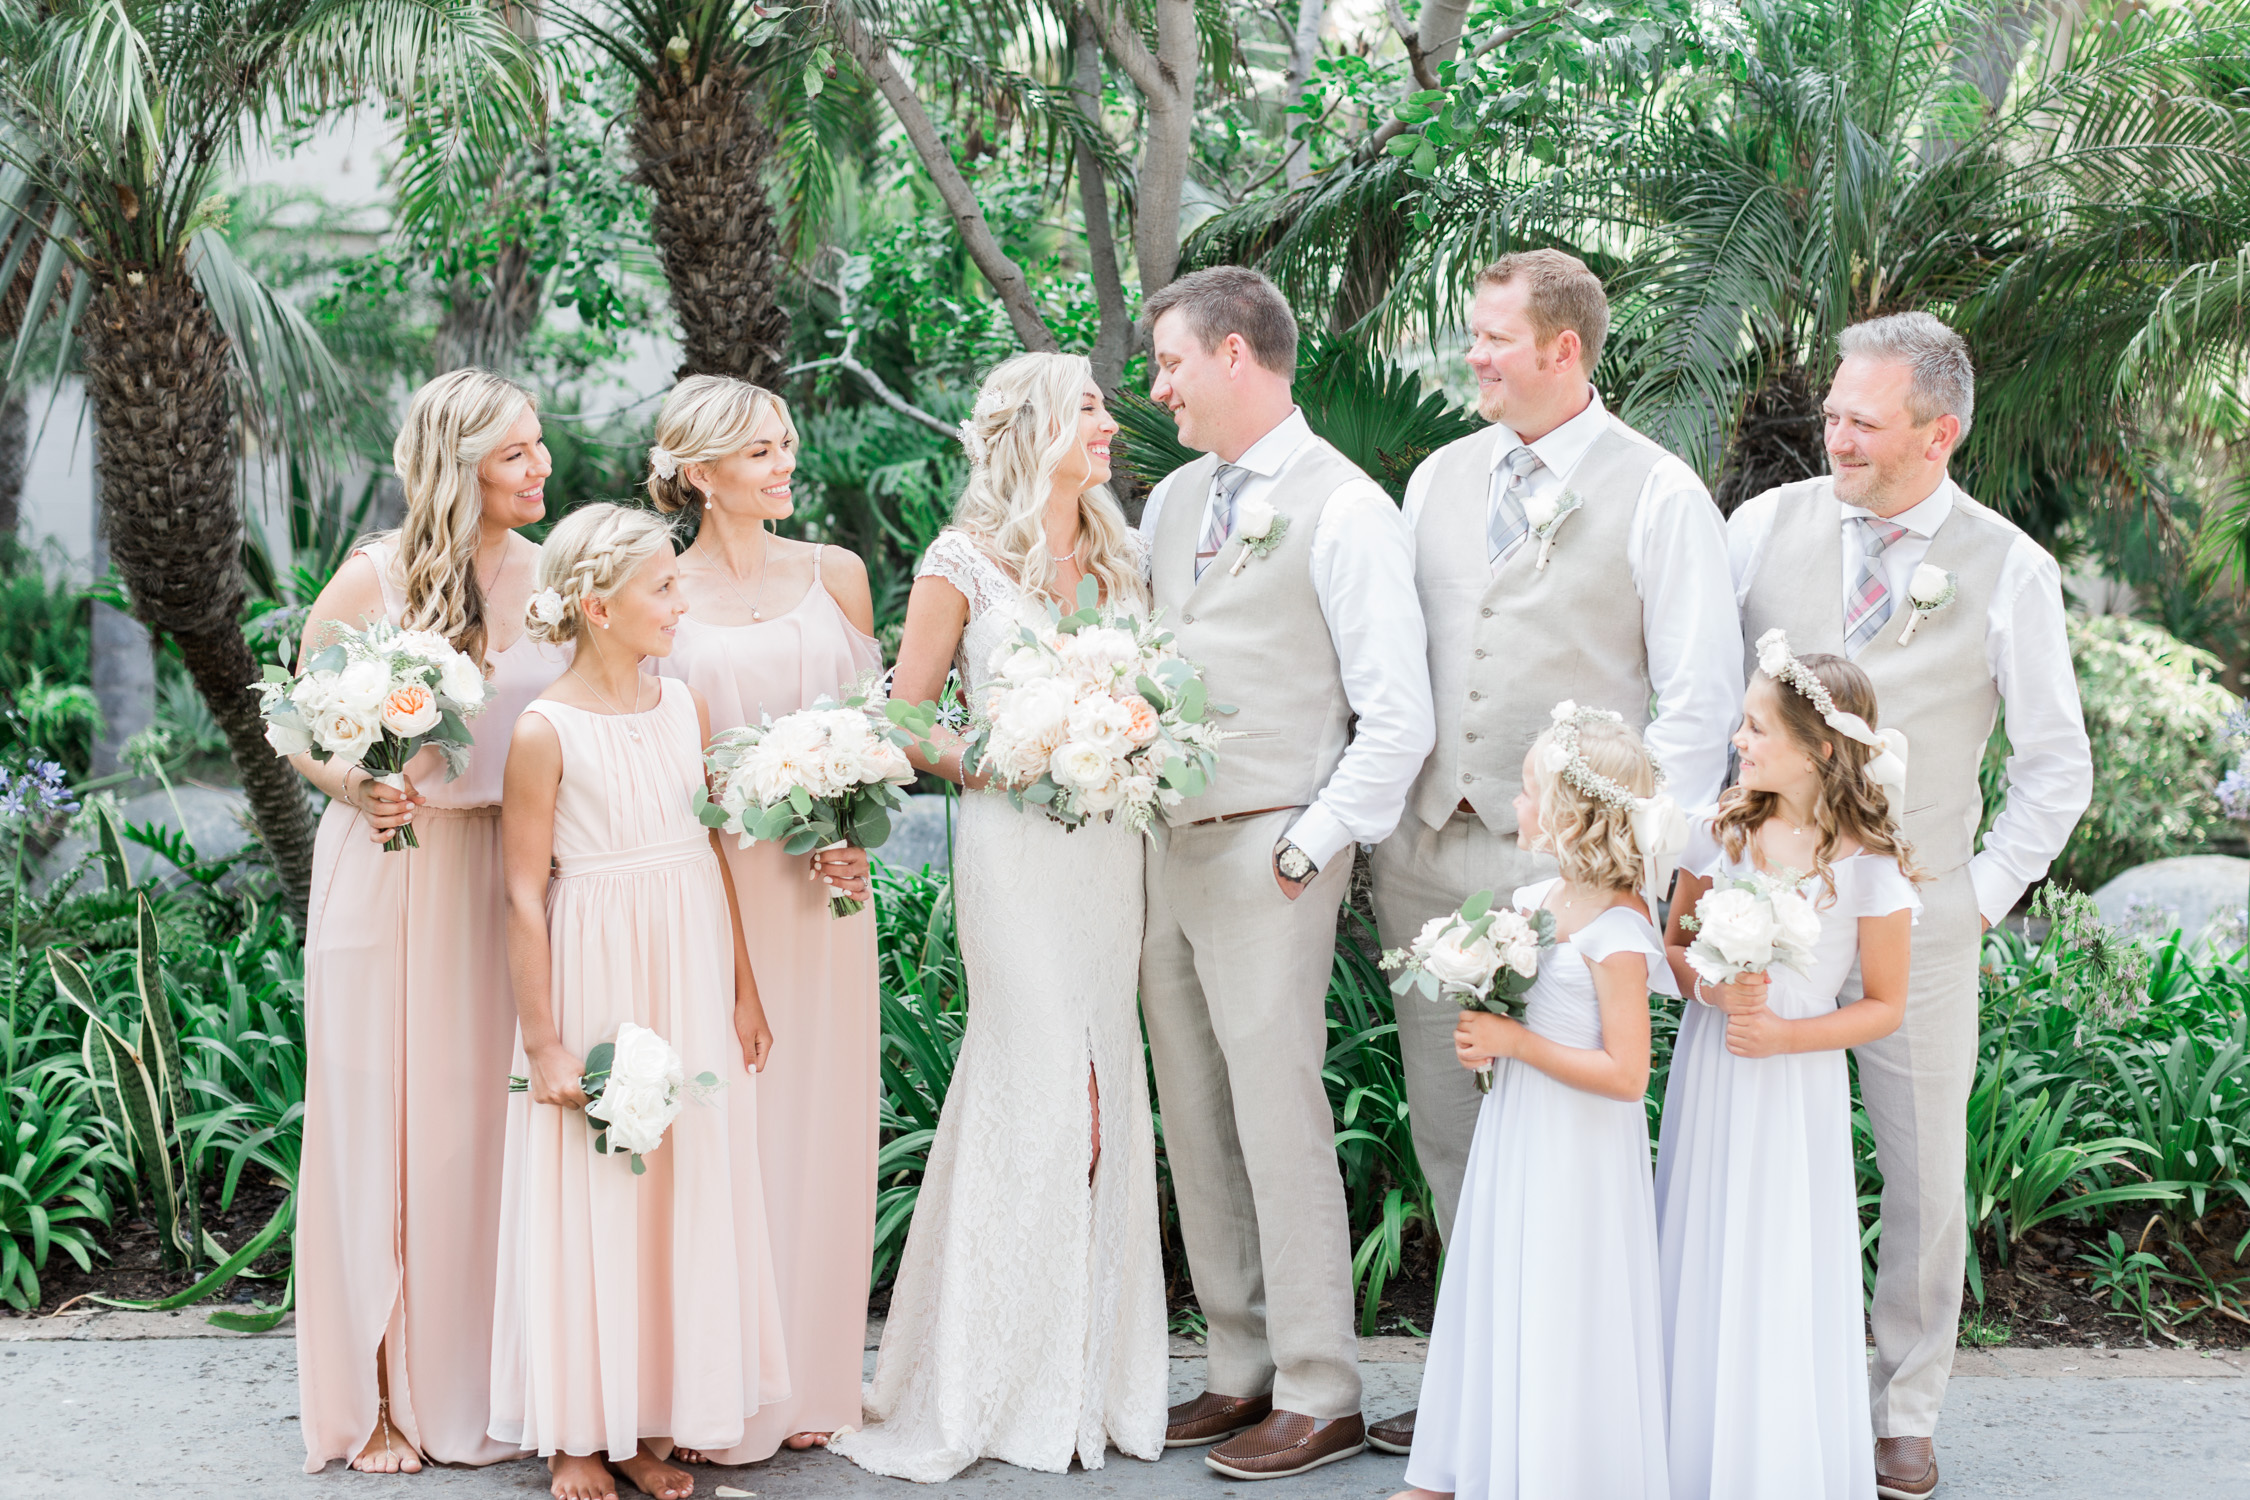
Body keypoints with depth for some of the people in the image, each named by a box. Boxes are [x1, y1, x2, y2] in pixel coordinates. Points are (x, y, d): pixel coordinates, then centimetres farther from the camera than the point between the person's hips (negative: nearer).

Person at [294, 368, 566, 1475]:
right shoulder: (374, 577, -7)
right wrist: (356, 787, -17)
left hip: (507, 873, 3)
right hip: (389, 871, -3)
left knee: (487, 1121, 7)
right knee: (382, 1122, 4)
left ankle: (475, 1377, 20)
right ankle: (378, 1394, 14)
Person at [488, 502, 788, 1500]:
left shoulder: (684, 707, 5)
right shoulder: (546, 731, -10)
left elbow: (713, 854, 10)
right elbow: (525, 895, -10)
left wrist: (744, 989, 9)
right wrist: (542, 1041, -11)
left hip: (692, 981, 5)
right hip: (594, 978, -5)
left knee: (689, 1191, 8)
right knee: (586, 1203, 2)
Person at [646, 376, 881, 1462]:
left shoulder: (835, 575, 9)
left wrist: (849, 831, -6)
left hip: (823, 885, 3)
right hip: (703, 880, -3)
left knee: (817, 1117, 5)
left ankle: (809, 1380, 15)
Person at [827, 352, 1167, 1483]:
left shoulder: (1118, 556, 13)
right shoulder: (965, 562, -3)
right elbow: (906, 719, -2)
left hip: (1110, 840, 6)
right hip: (1015, 841, -6)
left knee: (1106, 1081, 6)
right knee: (1042, 1082, -7)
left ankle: (1093, 1369, 15)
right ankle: (1008, 1383, 5)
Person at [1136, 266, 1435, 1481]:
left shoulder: (1346, 513, -8)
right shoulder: (1171, 502, 15)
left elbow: (1398, 719, -11)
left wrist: (1309, 848, -12)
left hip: (1266, 857, -7)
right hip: (1163, 845, 7)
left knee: (1279, 1120, -5)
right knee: (1196, 1125, 11)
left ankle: (1319, 1398, 5)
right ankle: (1242, 1370, 21)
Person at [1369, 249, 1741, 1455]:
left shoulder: (1658, 496, -4)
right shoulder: (1439, 477, 13)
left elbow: (1700, 699, -6)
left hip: (1568, 861, -6)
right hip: (1428, 849, 6)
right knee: (1447, 1129, 11)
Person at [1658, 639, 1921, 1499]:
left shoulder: (1869, 864, -12)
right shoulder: (1722, 831, 0)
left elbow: (1884, 1006, -5)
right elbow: (1673, 946, 10)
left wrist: (1785, 1033, -17)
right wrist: (1707, 984, -12)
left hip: (1796, 1085, -4)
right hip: (1709, 1076, 4)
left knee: (1785, 1289, 2)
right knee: (1702, 1273, 9)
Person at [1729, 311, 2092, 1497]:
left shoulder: (2009, 572, -3)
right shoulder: (1765, 526, 1)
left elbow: (2058, 766, 6)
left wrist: (1985, 896, 1)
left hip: (1912, 913, -1)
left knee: (1925, 1174, 7)